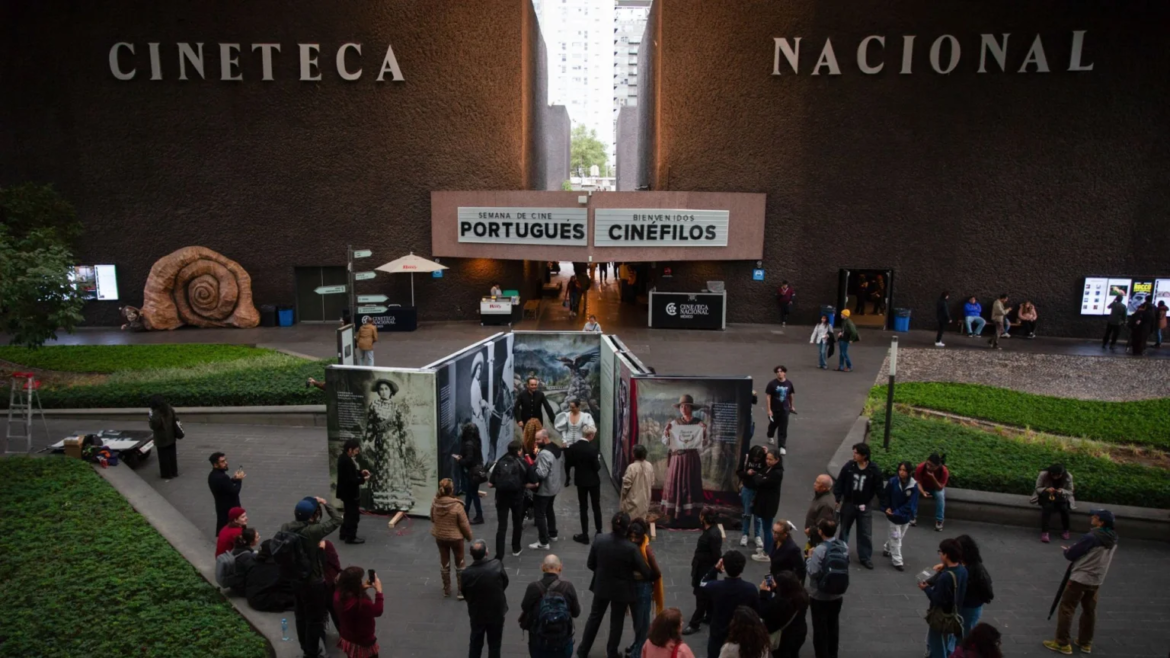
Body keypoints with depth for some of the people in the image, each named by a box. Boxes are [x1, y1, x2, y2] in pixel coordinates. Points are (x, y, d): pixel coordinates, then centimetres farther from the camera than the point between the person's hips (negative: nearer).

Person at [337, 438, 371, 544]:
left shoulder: (343, 457, 4)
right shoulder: (347, 461, -29)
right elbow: (350, 480, -28)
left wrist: (360, 472, 4)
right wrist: (363, 479, -18)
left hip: (346, 491, 11)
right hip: (349, 492, -11)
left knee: (349, 513, 23)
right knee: (353, 515, 2)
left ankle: (344, 534, 35)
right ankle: (351, 537, 11)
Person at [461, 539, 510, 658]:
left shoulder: (466, 573, -24)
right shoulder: (497, 565, -24)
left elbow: (465, 595, -7)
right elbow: (505, 583, -6)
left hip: (476, 614, 0)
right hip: (496, 612, 0)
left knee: (476, 644, 23)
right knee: (494, 644, 18)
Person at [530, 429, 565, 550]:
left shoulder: (544, 453, -27)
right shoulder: (558, 449, 3)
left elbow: (541, 473, -31)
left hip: (543, 489, -10)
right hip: (555, 486, 10)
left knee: (540, 515, 1)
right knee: (549, 510, 26)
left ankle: (543, 543, 5)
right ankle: (552, 534, 38)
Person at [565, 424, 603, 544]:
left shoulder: (572, 448, -9)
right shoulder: (593, 449, -20)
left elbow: (568, 465, 1)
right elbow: (597, 467, -17)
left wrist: (568, 477, 19)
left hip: (580, 481, 2)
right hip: (593, 481, -2)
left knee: (583, 508, 9)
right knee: (596, 507, 14)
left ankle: (585, 535, 12)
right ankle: (599, 532, 23)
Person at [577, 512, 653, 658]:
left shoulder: (599, 540, -18)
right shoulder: (631, 548, -26)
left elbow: (590, 565, -4)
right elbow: (645, 572, -17)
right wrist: (655, 575, 5)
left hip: (601, 586, 3)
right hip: (621, 590, -3)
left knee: (594, 617, 23)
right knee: (616, 622, 18)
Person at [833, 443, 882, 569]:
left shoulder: (874, 470, -13)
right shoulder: (849, 467, -11)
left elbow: (879, 489, -5)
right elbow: (839, 483, -4)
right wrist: (837, 499, -6)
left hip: (864, 506, -1)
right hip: (848, 504, 1)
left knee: (865, 533, 4)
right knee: (844, 530, 15)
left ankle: (865, 557, 18)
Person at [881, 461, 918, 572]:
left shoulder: (913, 486, -18)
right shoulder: (892, 481, -17)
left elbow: (911, 504, -18)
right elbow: (886, 496, -2)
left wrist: (897, 512, -23)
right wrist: (887, 508, -16)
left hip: (905, 516, 2)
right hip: (893, 515, -2)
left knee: (900, 536, 21)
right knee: (895, 537, 2)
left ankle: (887, 549, 45)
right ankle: (897, 562, 12)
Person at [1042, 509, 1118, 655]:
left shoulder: (1091, 537, -22)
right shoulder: (1113, 540, 3)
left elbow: (1071, 555, -15)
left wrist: (1067, 550, 8)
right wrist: (1073, 550, 13)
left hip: (1080, 578, -8)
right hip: (1096, 580, 8)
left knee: (1066, 609, 0)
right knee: (1089, 611, 18)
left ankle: (1062, 643, 3)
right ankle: (1085, 643, 28)